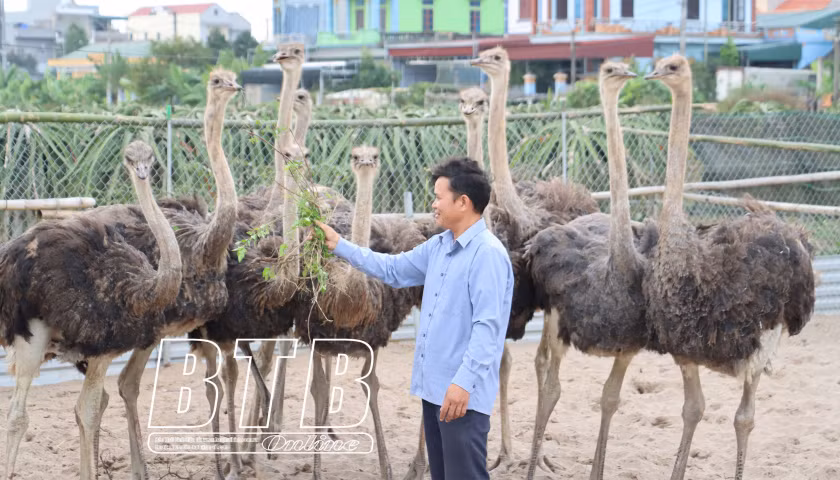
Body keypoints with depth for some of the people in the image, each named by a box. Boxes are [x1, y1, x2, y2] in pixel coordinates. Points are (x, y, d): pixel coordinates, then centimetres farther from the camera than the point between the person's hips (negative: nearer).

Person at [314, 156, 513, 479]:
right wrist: (340, 246, 24)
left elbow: (487, 327, -22)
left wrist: (464, 383, -28)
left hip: (462, 392, -10)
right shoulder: (438, 246, 13)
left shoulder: (488, 253, -16)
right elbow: (393, 270, 27)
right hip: (434, 386, 10)